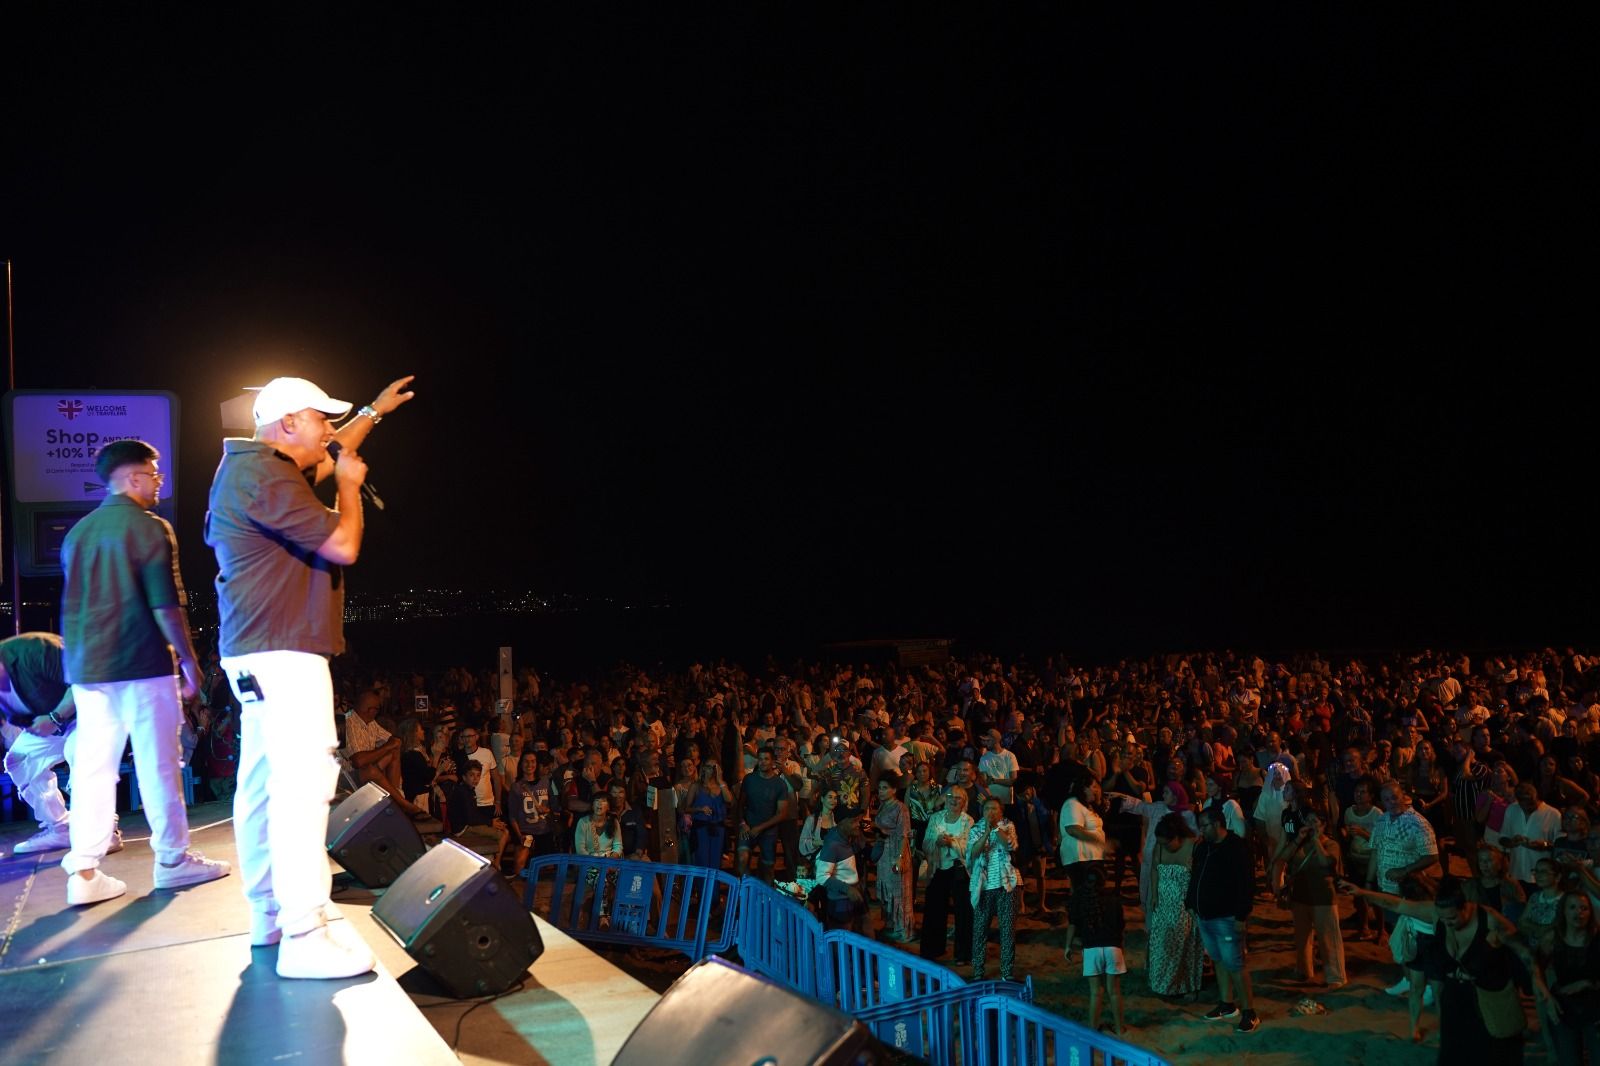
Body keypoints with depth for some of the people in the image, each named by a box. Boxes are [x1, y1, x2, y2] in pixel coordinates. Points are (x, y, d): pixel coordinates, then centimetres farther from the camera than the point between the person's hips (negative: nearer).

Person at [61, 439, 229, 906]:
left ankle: (84, 870, 4)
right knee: (158, 764, 2)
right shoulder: (149, 527, -8)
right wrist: (189, 660, -5)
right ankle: (173, 859, 11)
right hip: (142, 665, -6)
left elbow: (73, 605, 19)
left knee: (92, 767, 5)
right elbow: (166, 605, -13)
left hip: (87, 667, 6)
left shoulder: (77, 532, 12)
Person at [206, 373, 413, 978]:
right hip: (283, 653, -12)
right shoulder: (263, 477, -16)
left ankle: (268, 916, 21)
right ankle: (304, 939, -16)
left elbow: (326, 461, 37)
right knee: (302, 782, -15)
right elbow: (342, 545, -19)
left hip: (262, 653, 12)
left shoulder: (257, 468, 17)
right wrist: (350, 485, -2)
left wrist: (373, 413, 45)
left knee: (262, 783, 13)